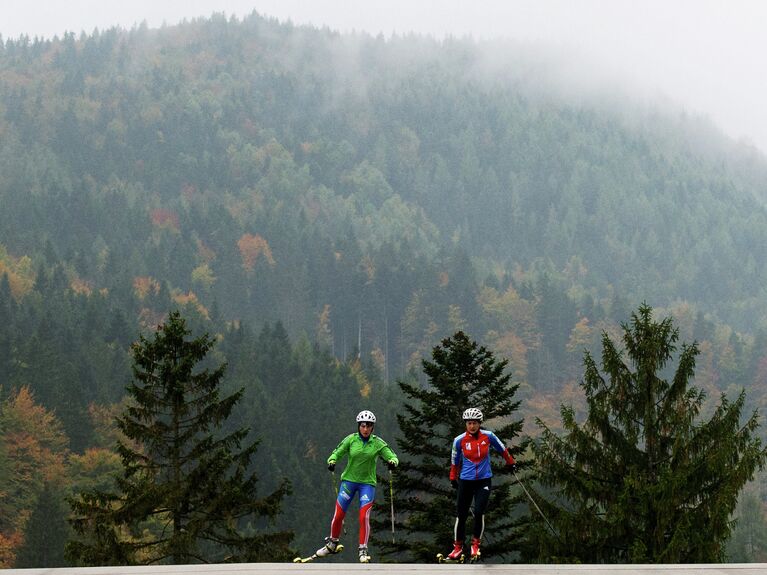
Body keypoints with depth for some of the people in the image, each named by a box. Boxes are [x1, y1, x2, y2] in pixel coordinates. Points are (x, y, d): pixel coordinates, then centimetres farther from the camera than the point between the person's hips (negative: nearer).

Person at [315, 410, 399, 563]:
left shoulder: (378, 443, -4)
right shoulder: (351, 439, -4)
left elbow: (392, 457, -4)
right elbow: (337, 453, -3)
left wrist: (392, 462, -28)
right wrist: (332, 461, -25)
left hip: (367, 483, -1)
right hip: (349, 480, 1)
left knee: (364, 516, -14)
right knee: (338, 515, 1)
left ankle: (363, 550, -3)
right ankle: (332, 544, 24)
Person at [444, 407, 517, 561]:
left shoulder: (488, 436, -5)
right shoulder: (459, 441, -6)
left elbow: (502, 449, 13)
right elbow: (455, 461, 9)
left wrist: (511, 463, 25)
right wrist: (453, 478, 19)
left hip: (484, 480, 0)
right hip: (466, 481, 0)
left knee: (479, 512, -14)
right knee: (461, 515, 2)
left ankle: (476, 543, 6)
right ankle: (458, 547, 17)